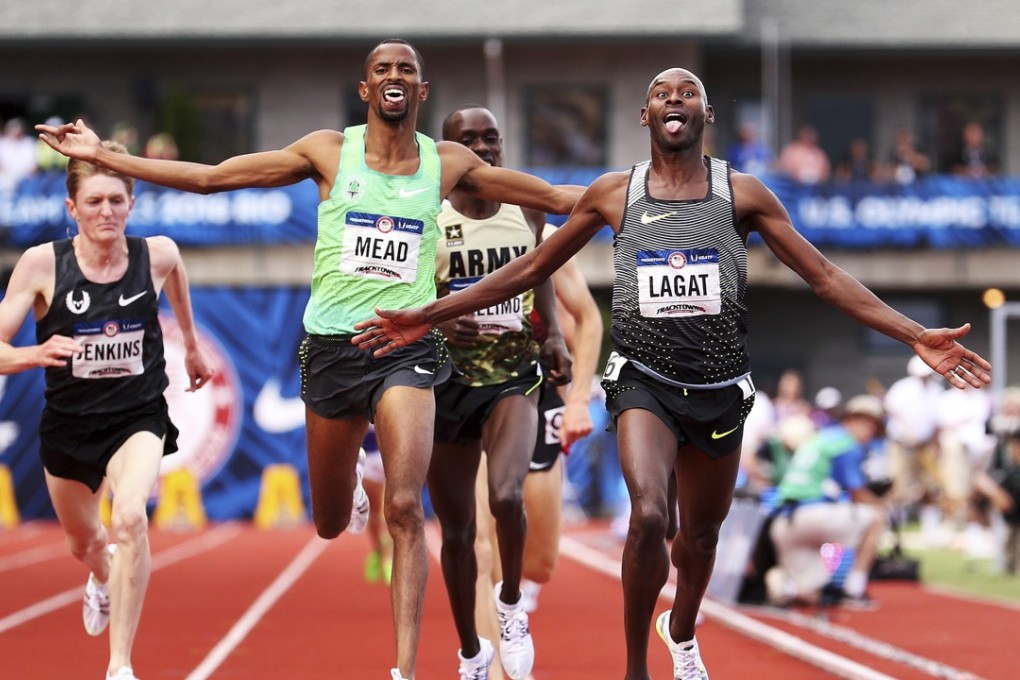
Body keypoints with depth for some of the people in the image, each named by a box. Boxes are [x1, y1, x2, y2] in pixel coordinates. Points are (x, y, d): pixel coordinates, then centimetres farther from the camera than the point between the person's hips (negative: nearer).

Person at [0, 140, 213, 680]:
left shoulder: (158, 254, -12)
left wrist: (192, 346, 28)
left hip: (138, 417, -1)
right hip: (68, 422, 2)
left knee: (130, 518, -30)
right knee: (84, 543, 24)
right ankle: (103, 579, 64)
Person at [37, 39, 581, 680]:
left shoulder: (448, 163, 5)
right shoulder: (330, 151, 3)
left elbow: (559, 199, 12)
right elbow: (210, 176, 3)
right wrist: (102, 155, 1)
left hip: (406, 347, -1)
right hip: (332, 345, 1)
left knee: (405, 509, -18)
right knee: (330, 525, 11)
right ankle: (352, 484, 50)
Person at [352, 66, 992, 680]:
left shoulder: (743, 194, 0)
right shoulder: (614, 194, 1)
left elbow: (825, 275, 0)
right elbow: (529, 269, 8)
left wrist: (916, 336, -10)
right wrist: (425, 317, 5)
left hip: (720, 392, 2)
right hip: (646, 383, -2)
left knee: (702, 531, 18)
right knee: (648, 515, -26)